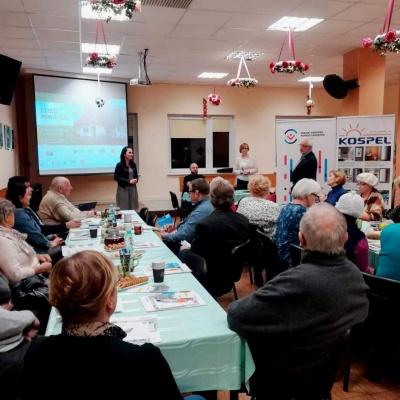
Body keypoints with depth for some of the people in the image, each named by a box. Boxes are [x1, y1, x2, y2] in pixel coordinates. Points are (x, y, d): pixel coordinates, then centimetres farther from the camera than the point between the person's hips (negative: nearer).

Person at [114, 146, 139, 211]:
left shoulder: (133, 165, 8)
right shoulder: (120, 165, -8)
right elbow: (116, 177, -12)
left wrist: (136, 180, -4)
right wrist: (128, 181, -16)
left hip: (133, 189, 5)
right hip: (123, 189, -5)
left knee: (133, 208, 5)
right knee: (124, 208, -4)